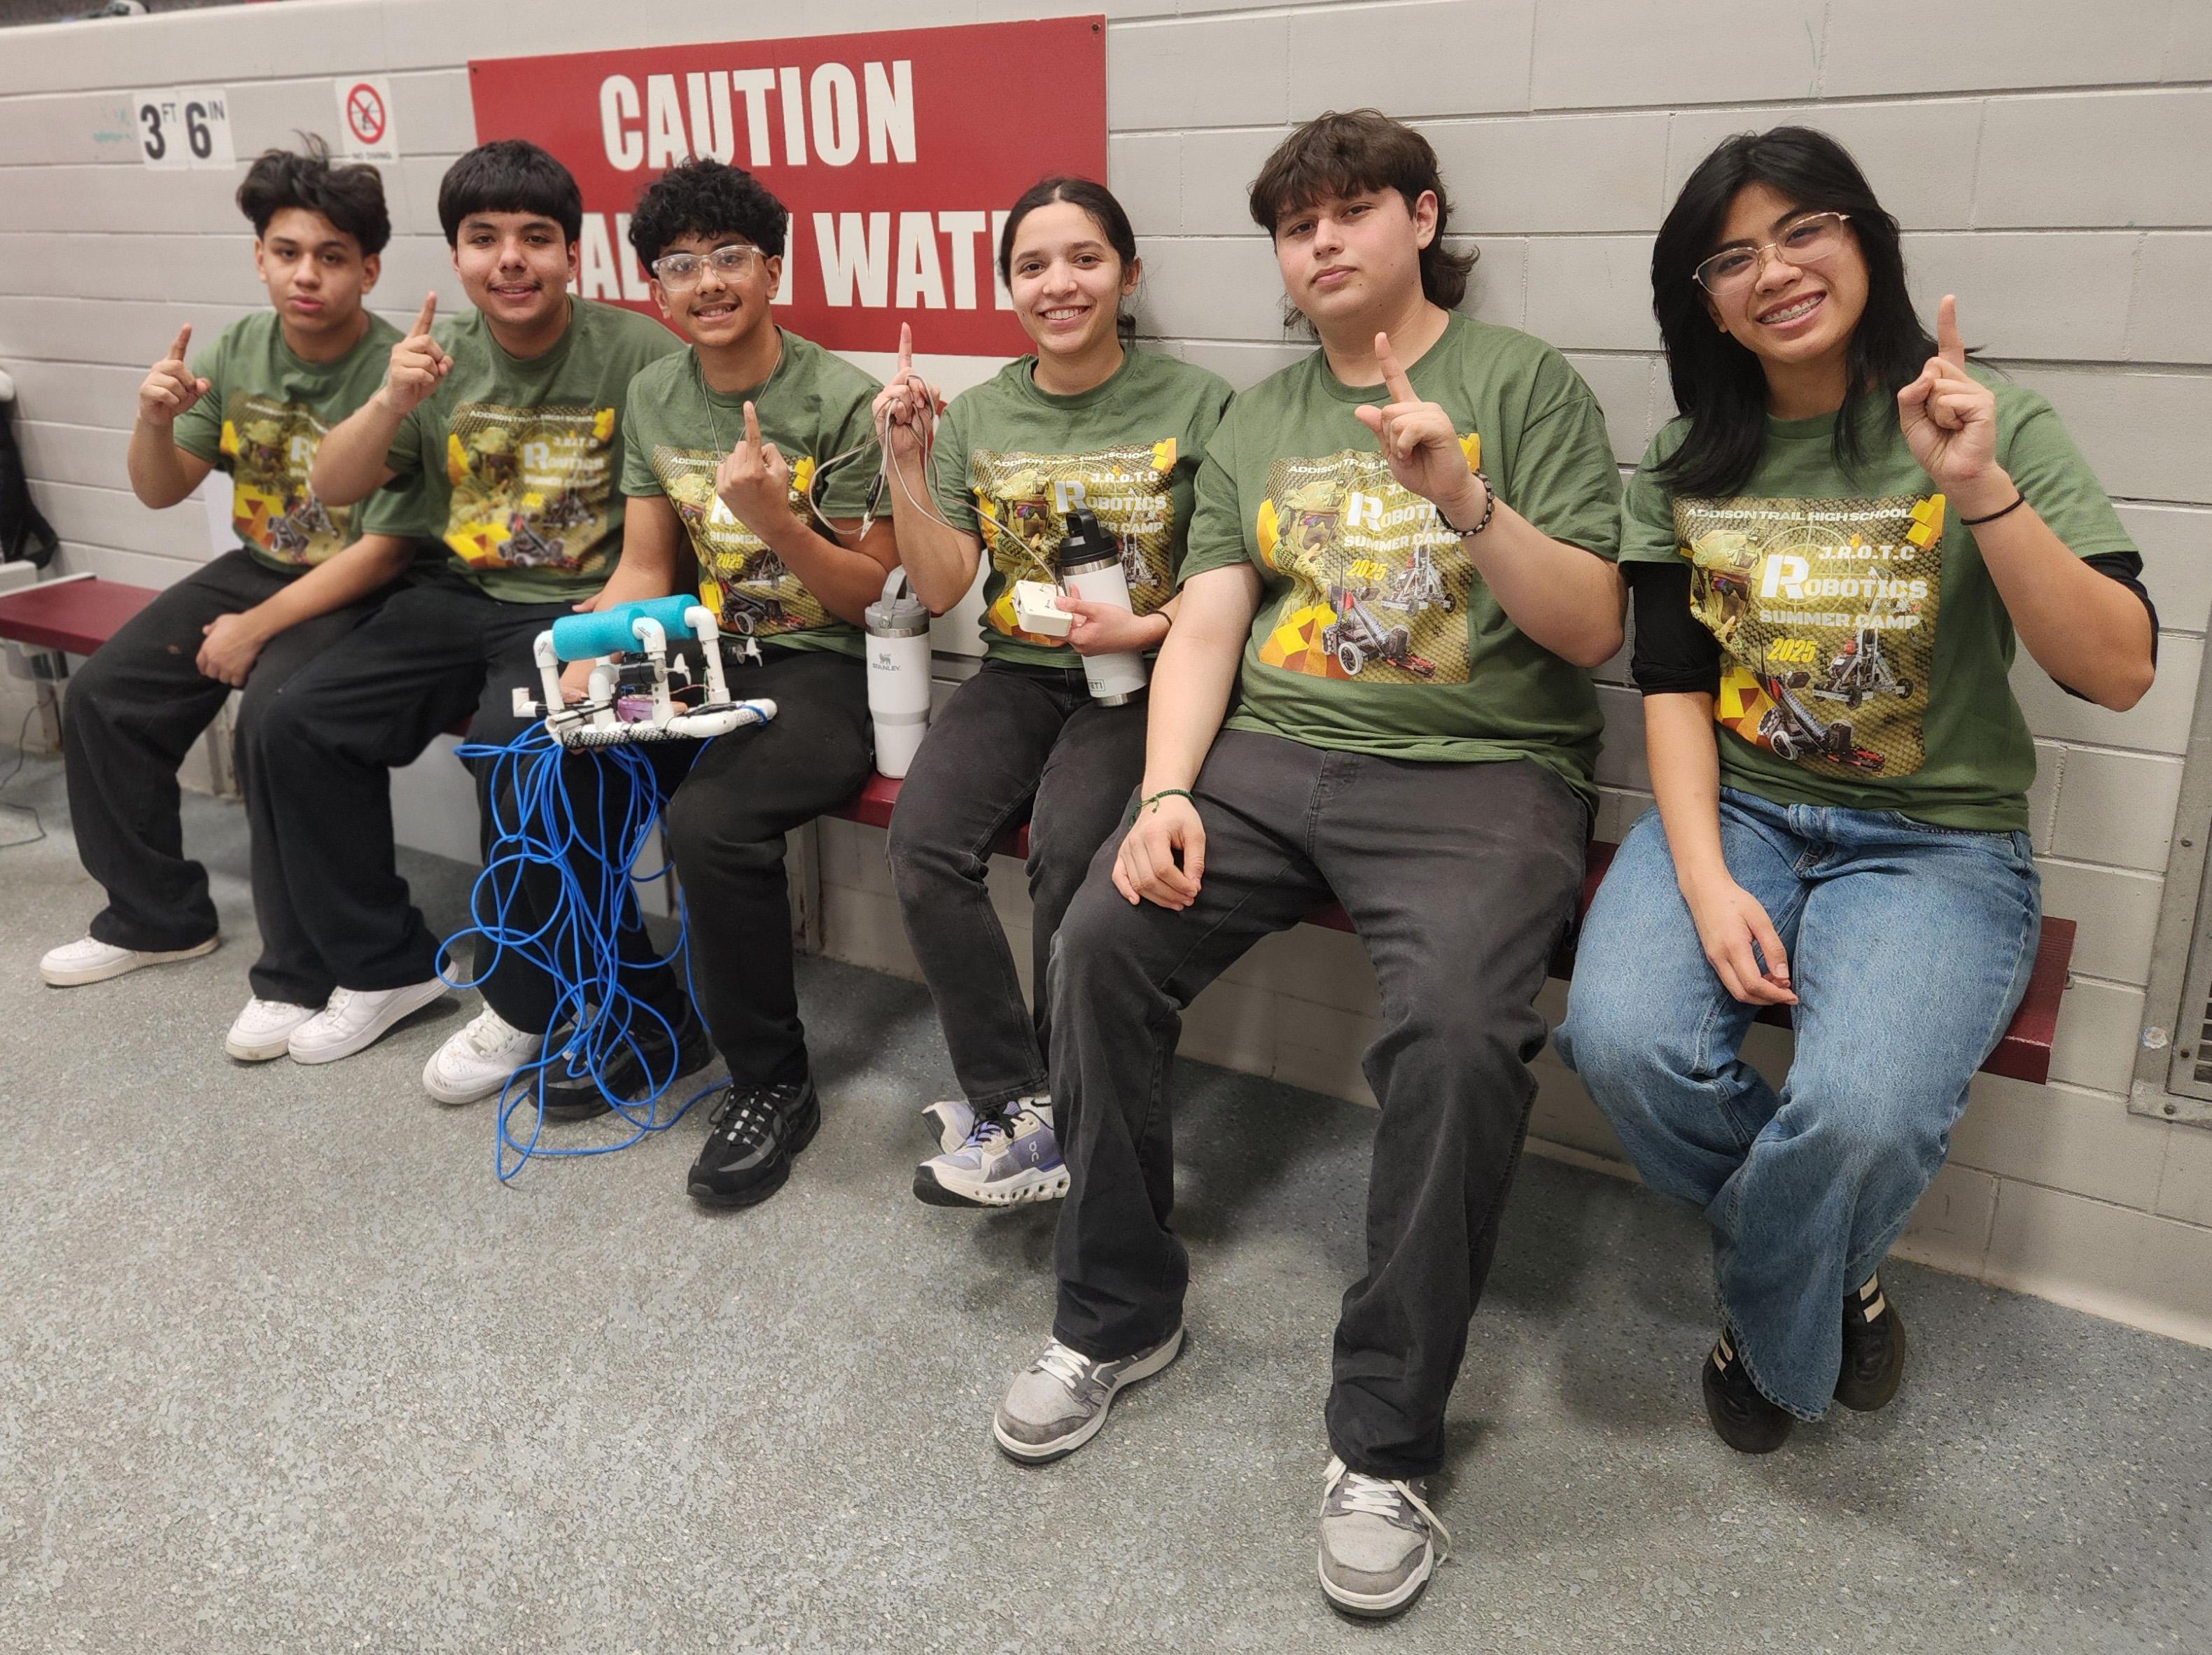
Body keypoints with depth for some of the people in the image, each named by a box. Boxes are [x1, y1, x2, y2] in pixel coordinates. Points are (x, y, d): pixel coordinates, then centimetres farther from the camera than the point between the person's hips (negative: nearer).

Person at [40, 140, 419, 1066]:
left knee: (274, 718, -31)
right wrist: (156, 419, -13)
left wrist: (260, 628, -19)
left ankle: (300, 976, -16)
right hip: (255, 567, 8)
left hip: (356, 596, -7)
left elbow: (389, 547, -22)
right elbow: (159, 491, 9)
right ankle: (157, 916, 20)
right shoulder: (237, 351, 2)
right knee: (103, 694, 0)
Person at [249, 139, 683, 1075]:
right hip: (464, 599, 6)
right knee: (299, 726, -6)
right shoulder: (441, 359, 7)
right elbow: (333, 490, 4)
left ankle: (525, 1003, -9)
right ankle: (387, 964, 10)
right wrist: (390, 403, -14)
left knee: (506, 744, -32)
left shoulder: (637, 355, -9)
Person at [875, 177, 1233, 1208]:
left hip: (1140, 677, -3)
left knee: (1069, 844, -30)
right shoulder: (977, 419, 9)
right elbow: (941, 588, 5)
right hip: (1019, 673, 4)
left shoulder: (1195, 406, -1)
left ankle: (1050, 1110, -9)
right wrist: (906, 462, -5)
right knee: (923, 841, -23)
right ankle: (1017, 1110, -12)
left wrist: (1148, 628, -17)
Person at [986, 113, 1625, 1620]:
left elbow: (1591, 630, -4)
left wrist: (1466, 500, -20)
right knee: (1104, 937, -20)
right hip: (1270, 753, 4)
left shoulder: (1525, 384, 5)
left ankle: (1386, 1440, -13)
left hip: (1478, 770, -4)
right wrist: (1167, 791, -7)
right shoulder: (1258, 422, 18)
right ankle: (1119, 1313, 1)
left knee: (1459, 1026, -31)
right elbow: (1204, 629, 10)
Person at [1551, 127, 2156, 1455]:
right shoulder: (1690, 464, 7)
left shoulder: (1998, 428, -3)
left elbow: (2119, 672, -11)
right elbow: (1674, 686, 2)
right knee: (1622, 1038, -27)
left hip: (1938, 838, -2)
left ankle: (1768, 1336, 6)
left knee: (1859, 1110, -31)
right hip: (1737, 809, 3)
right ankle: (1837, 1277, 6)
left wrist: (1979, 492, -24)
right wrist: (1703, 878, -13)